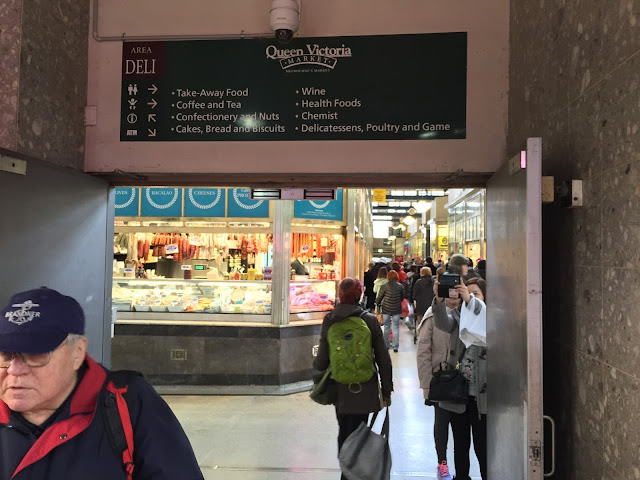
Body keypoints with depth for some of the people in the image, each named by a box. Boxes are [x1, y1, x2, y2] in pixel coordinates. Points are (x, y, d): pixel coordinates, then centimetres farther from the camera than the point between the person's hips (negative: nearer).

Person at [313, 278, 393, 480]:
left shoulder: (329, 320, -5)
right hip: (363, 390, -2)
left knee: (344, 433, 19)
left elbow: (322, 357, -1)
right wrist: (386, 390, 6)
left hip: (339, 389, 2)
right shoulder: (369, 320, -9)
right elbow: (383, 359, -5)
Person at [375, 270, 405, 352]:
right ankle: (396, 346, 6)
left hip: (386, 309, -1)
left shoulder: (384, 286, -10)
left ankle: (386, 345, 19)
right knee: (396, 327, 6)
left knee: (386, 327, 12)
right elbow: (402, 297, 8)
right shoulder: (400, 286, -5)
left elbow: (379, 297, -3)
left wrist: (377, 304, 16)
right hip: (397, 309, 1)